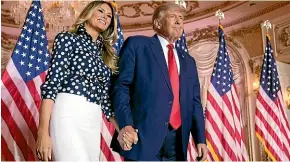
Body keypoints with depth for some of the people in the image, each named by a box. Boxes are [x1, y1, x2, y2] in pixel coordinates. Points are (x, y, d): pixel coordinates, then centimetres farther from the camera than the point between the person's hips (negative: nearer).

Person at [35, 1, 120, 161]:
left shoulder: (107, 54, 21)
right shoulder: (68, 39, 4)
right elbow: (52, 82, -6)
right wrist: (43, 131, -14)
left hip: (94, 121, 6)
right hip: (69, 114, -6)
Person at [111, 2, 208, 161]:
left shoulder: (188, 61, 22)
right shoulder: (137, 44, 5)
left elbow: (194, 101, 19)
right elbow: (121, 86, -4)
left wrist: (200, 139, 10)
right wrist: (125, 125, -17)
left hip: (177, 139, 6)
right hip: (143, 135, -5)